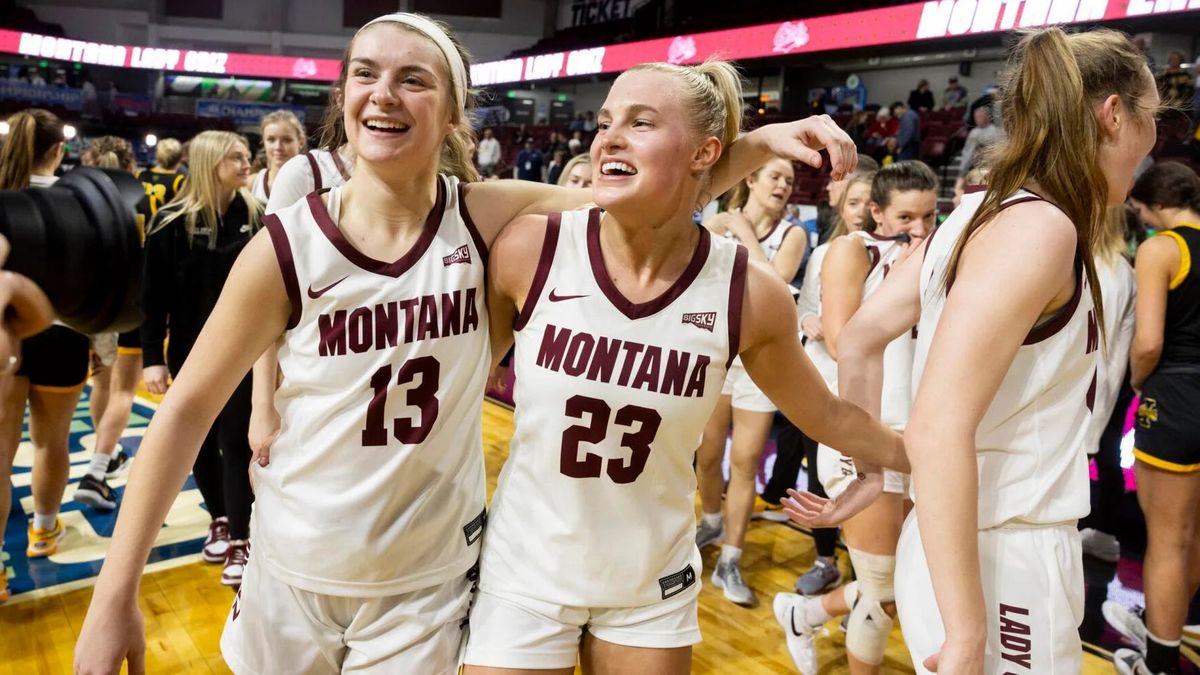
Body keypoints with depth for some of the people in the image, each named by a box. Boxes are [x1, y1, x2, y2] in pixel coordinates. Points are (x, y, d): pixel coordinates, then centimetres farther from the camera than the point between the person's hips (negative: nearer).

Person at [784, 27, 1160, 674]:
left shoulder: (979, 213, 5)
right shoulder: (1040, 226, -19)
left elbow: (859, 338, 10)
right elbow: (938, 431, -27)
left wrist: (870, 468, 17)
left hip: (986, 545, 8)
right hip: (999, 564, -8)